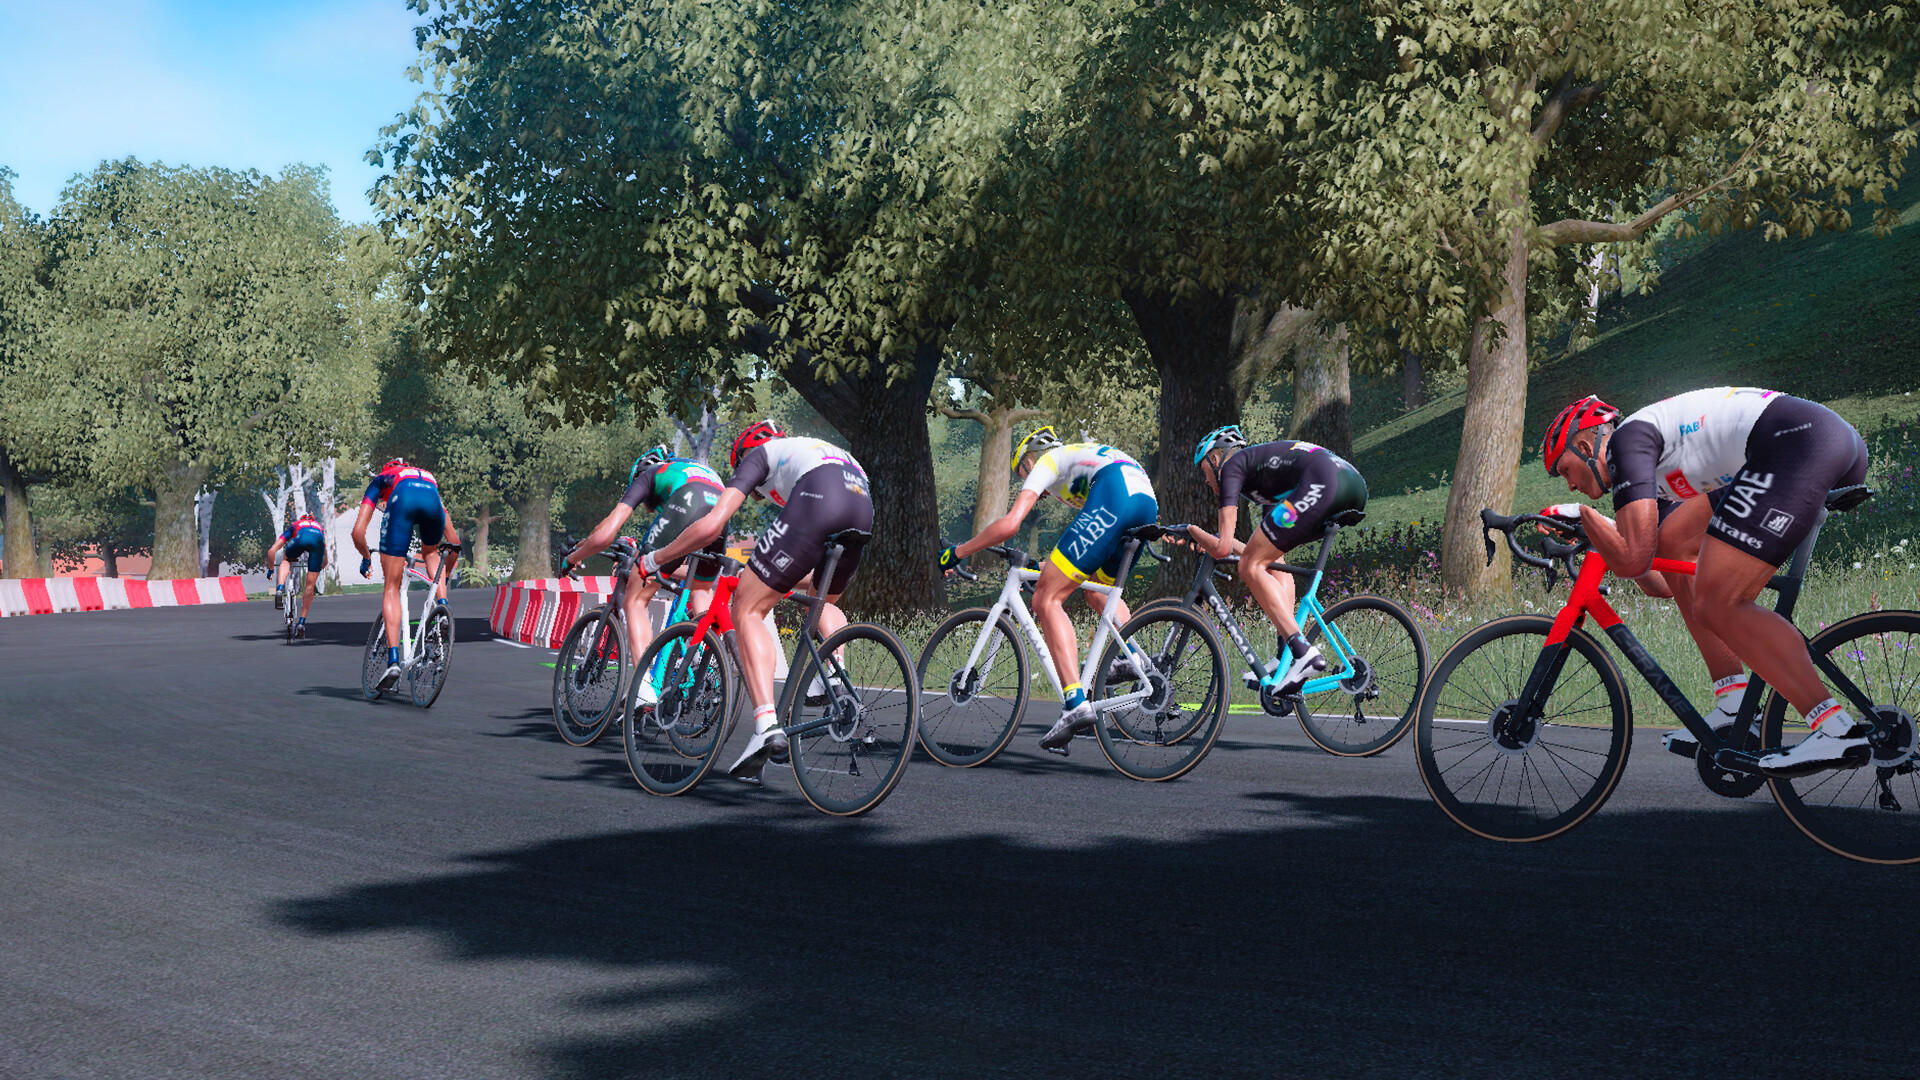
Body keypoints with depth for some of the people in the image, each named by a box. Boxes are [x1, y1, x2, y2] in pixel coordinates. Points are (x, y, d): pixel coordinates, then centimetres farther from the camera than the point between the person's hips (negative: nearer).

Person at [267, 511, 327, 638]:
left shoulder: (294, 527, 41)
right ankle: (302, 623, 8)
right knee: (310, 585, 10)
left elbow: (271, 551, 34)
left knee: (286, 560, 32)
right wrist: (317, 571, 62)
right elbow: (325, 561, 46)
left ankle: (279, 590, 7)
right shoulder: (319, 527, 46)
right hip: (318, 541, 1)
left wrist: (272, 568, 49)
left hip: (302, 538, -1)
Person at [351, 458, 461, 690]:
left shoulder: (380, 480, 38)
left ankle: (393, 661, -5)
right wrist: (445, 573, 55)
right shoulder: (428, 477, 45)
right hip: (431, 499, 2)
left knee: (392, 588, 6)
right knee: (431, 553, 37)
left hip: (403, 501, -2)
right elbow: (453, 539, 43)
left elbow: (358, 532, 25)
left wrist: (366, 559, 43)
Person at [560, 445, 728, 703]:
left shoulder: (646, 476, 29)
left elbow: (605, 534, 17)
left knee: (636, 600, 6)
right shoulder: (706, 471, 44)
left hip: (684, 509, -5)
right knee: (701, 591, 29)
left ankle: (645, 686, -8)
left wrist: (572, 558, 34)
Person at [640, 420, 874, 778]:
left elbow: (711, 525, 12)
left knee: (747, 611, 6)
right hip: (864, 510, 6)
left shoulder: (757, 455, 26)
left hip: (816, 505, -6)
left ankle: (768, 726, -11)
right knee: (825, 600, 36)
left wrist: (654, 560, 25)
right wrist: (782, 581, 62)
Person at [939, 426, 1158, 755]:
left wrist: (956, 553, 16)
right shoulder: (1081, 457, 41)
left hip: (1112, 499, -8)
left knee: (1047, 600, -4)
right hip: (1149, 504, 8)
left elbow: (1009, 524, 5)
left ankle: (1075, 703, -17)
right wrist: (1049, 571, 56)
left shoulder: (1045, 463, 19)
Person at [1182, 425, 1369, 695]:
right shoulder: (1262, 466, 37)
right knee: (1273, 556, 25)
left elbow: (1222, 548, 6)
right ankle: (1284, 657, 12)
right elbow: (1263, 553, 43)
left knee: (1250, 568, 2)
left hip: (1322, 483, -9)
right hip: (1356, 484, 9)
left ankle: (1303, 651, -13)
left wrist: (1193, 531, 25)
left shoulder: (1231, 465, 14)